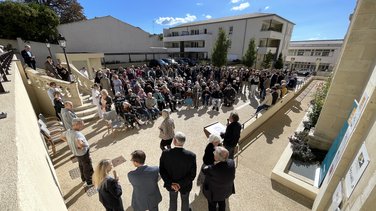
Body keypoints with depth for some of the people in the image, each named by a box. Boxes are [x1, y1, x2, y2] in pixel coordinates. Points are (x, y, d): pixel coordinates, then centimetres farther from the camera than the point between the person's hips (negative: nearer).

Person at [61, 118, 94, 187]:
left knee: (81, 166, 30)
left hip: (76, 153, 8)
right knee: (88, 168, 13)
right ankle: (89, 182, 32)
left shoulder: (68, 132, -9)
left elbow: (62, 136, 13)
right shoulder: (78, 134, -36)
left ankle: (84, 178, 52)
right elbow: (80, 144, -52)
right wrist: (85, 145, -31)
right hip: (83, 153, -8)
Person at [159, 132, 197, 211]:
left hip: (171, 184, 1)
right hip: (185, 185, -1)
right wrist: (181, 184, -18)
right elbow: (192, 174, -23)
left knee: (173, 200, 32)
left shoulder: (165, 153, -28)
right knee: (185, 201, 31)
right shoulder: (191, 155, -30)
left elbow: (162, 171, -20)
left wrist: (170, 183, -16)